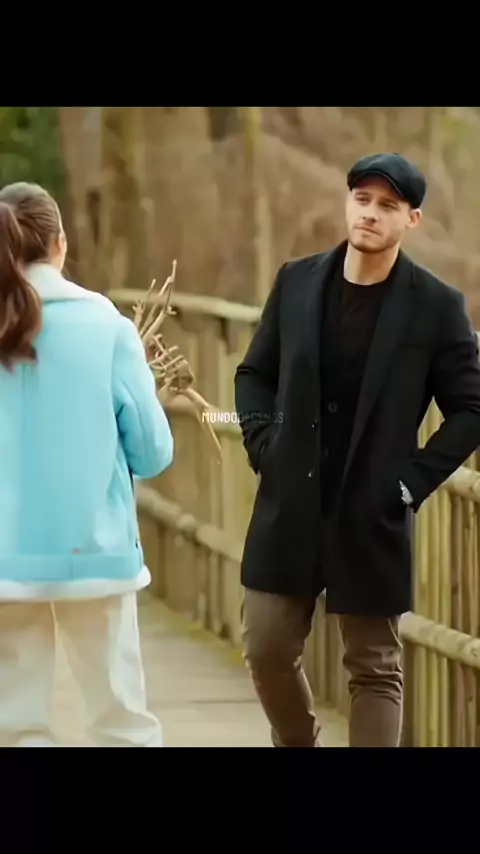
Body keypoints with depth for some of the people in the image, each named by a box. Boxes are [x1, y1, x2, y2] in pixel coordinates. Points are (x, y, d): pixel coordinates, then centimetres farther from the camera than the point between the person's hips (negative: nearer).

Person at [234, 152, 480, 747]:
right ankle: (298, 742, 31)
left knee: (374, 669, 3)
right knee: (267, 649, 6)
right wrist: (264, 445, -1)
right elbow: (255, 374, 14)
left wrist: (414, 481, -10)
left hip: (372, 518, -3)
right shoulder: (297, 281, 4)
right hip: (289, 508, 3)